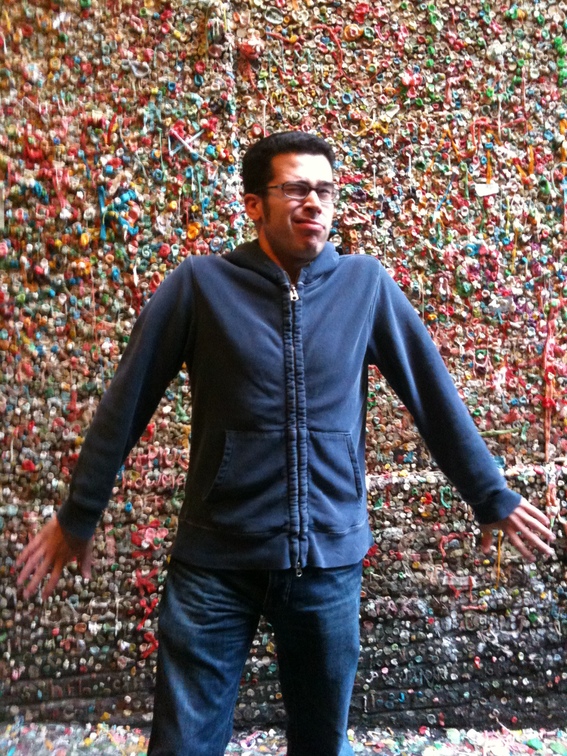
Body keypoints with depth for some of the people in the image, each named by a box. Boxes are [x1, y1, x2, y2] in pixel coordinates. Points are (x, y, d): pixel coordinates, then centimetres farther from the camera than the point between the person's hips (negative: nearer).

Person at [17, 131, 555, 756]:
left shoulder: (366, 283, -1)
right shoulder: (201, 283, -5)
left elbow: (432, 393, 4)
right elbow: (127, 402, -1)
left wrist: (492, 497, 7)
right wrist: (78, 515, 4)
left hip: (331, 558, 2)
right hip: (215, 562, -1)